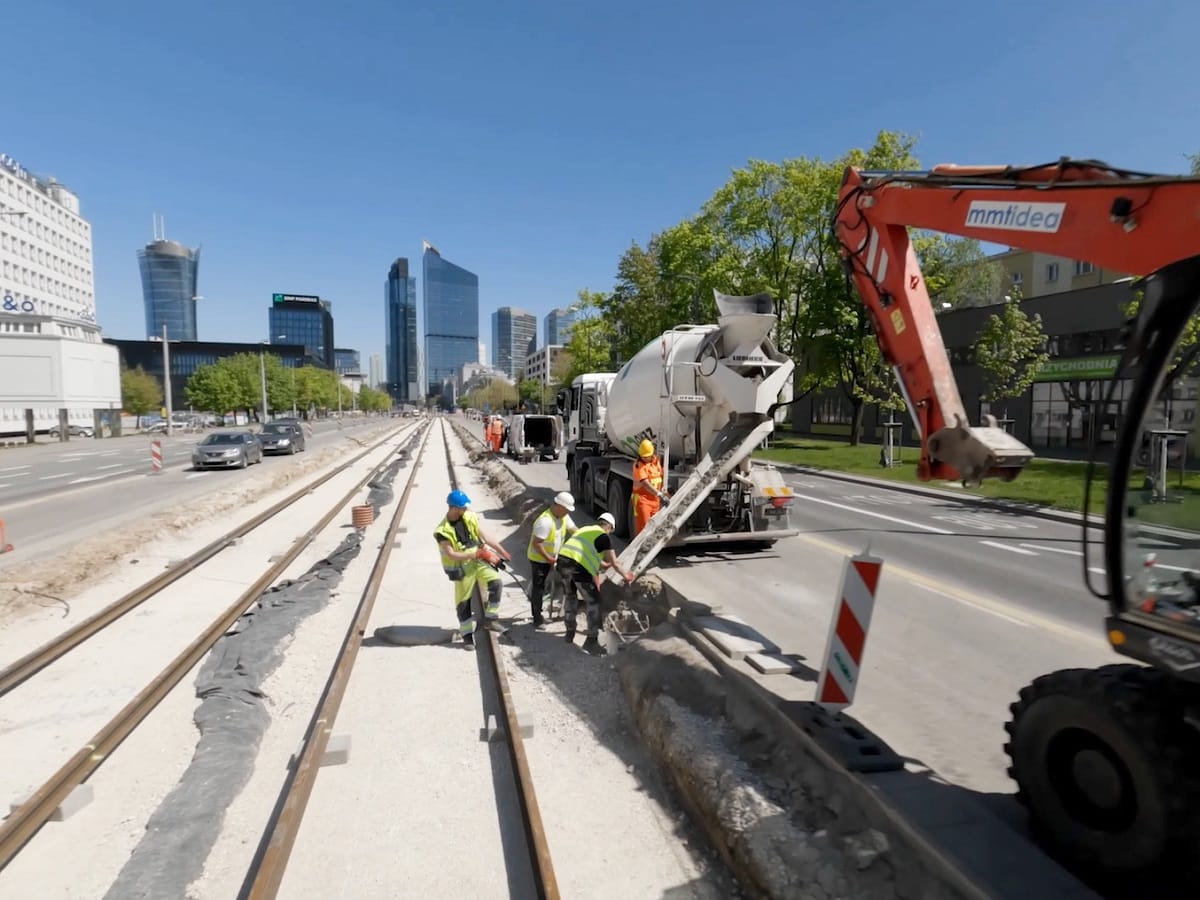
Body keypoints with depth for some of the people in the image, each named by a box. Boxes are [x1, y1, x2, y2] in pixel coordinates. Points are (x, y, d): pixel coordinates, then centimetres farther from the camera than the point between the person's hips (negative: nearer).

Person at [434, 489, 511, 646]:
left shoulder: (470, 517, -2)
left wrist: (502, 551, 4)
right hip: (461, 567, -4)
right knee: (463, 600, 6)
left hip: (478, 560, 4)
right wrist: (474, 554, -27)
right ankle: (467, 632, 25)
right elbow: (451, 555, -20)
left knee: (495, 582, -17)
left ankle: (490, 618, 0)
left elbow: (484, 536, 5)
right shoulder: (443, 531, -16)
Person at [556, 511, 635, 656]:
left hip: (562, 560, 7)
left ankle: (570, 633, 38)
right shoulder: (604, 537, 4)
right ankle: (591, 641, 9)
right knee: (594, 601, 7)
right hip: (579, 567, -7)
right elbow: (614, 563, 7)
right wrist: (625, 575, 24)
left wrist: (605, 565, 50)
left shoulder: (585, 529, 26)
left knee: (571, 597, 27)